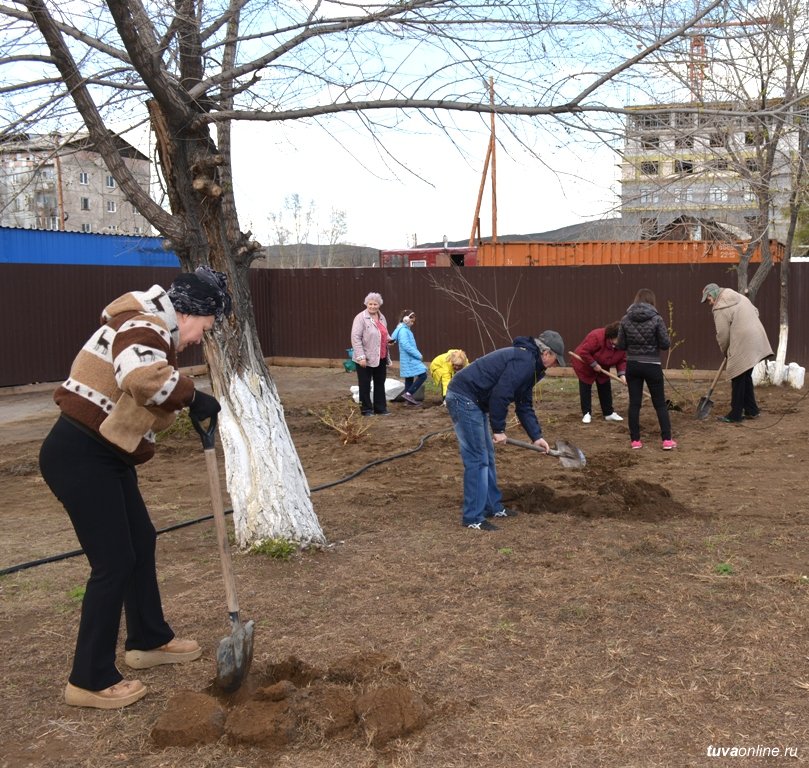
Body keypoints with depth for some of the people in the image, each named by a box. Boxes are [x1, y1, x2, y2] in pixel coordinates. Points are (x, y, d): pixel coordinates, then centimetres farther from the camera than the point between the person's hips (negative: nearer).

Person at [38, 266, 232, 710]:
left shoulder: (154, 332, 16)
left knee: (141, 543, 19)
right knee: (114, 562, -5)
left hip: (105, 455, 11)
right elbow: (139, 375, -41)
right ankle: (90, 681, 8)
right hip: (79, 456, -11)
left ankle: (148, 641, 36)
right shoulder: (145, 326, -18)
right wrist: (192, 396, -29)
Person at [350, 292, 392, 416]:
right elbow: (355, 338, -16)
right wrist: (361, 357, -22)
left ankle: (380, 408, 24)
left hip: (381, 357, 7)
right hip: (366, 358, -7)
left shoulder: (382, 317, 12)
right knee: (365, 385, 4)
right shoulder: (361, 318, -11)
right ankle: (366, 409, 13)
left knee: (380, 383, 13)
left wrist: (389, 339, 2)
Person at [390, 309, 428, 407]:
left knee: (409, 378, 13)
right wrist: (419, 355, -18)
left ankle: (410, 399, 19)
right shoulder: (403, 330, -17)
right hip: (409, 359, -10)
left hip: (409, 359, 10)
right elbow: (406, 346, -24)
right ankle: (408, 394, -11)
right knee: (423, 375, -11)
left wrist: (417, 354, 8)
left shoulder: (406, 329, 14)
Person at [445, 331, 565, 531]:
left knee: (487, 456, 16)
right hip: (463, 398, -11)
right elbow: (500, 395, -23)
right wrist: (499, 429, -13)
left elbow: (525, 406, 22)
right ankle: (473, 518, -1)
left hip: (474, 401, 11)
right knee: (477, 459, -7)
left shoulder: (527, 363, 17)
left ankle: (492, 507, 26)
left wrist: (536, 436, 17)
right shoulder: (524, 361, -16)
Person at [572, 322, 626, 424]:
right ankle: (586, 414, 4)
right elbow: (583, 352, -35)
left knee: (605, 388, 6)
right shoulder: (596, 337, -37)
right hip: (585, 366, -6)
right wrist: (594, 364, -31)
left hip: (602, 368, 6)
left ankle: (609, 413, 14)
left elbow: (622, 360, -11)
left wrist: (622, 374, -26)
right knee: (585, 389, -3)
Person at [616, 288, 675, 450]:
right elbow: (666, 344, -7)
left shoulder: (625, 319, -2)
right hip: (652, 366, -2)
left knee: (634, 403, 8)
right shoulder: (656, 319, -10)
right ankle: (667, 440, 5)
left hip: (632, 365, 2)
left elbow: (620, 345, 2)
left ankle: (635, 440, 10)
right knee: (660, 403, 7)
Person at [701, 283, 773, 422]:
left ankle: (735, 416, 6)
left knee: (738, 381, 0)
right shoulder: (740, 297, 13)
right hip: (756, 342, 9)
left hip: (743, 347, -9)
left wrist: (725, 351, 7)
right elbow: (755, 312, 21)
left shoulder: (720, 309, -12)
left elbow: (723, 335, -10)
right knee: (746, 377, 20)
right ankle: (751, 410, 26)